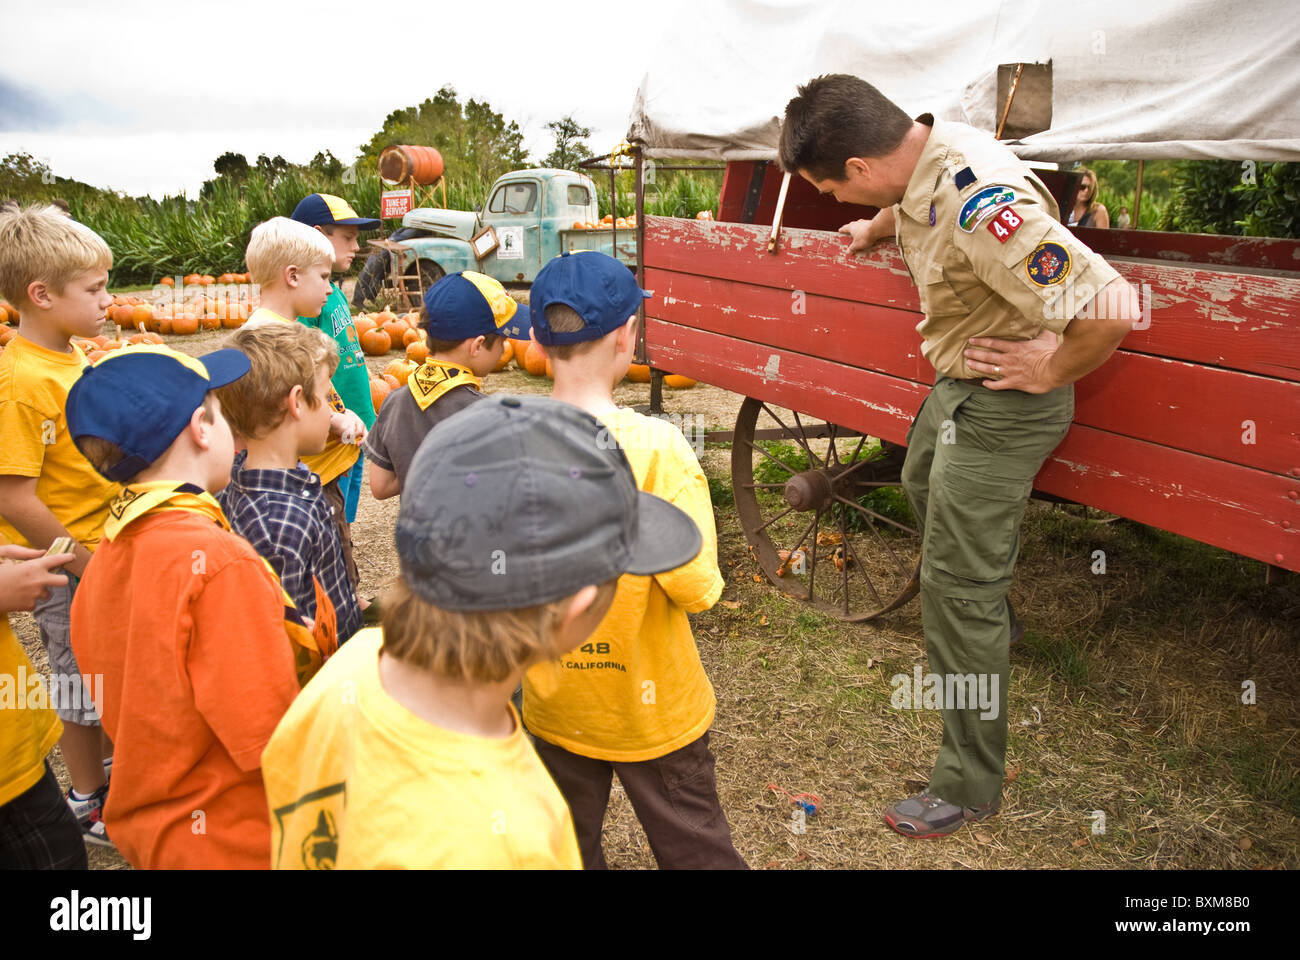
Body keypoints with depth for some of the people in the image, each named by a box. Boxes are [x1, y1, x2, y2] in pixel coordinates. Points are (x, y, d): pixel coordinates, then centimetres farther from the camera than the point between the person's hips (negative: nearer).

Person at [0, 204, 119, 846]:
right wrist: (83, 564, -18)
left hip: (102, 551, 8)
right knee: (81, 686, 10)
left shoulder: (72, 356, 3)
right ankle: (90, 803, 29)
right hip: (66, 570, -8)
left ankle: (108, 765, 44)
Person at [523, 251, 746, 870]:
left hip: (552, 708, 3)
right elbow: (696, 588, -25)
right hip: (653, 707, -3)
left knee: (568, 847, 25)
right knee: (694, 848, 19)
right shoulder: (655, 447, -26)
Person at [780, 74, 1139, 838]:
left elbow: (1113, 307, -39)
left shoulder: (981, 203, -35)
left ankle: (970, 787, 13)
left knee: (956, 588, -3)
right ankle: (993, 624, 60)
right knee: (924, 488, 34)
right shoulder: (926, 155, -5)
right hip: (956, 384, 10)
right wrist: (874, 229, 35)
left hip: (1000, 407, -10)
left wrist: (1050, 371, -24)